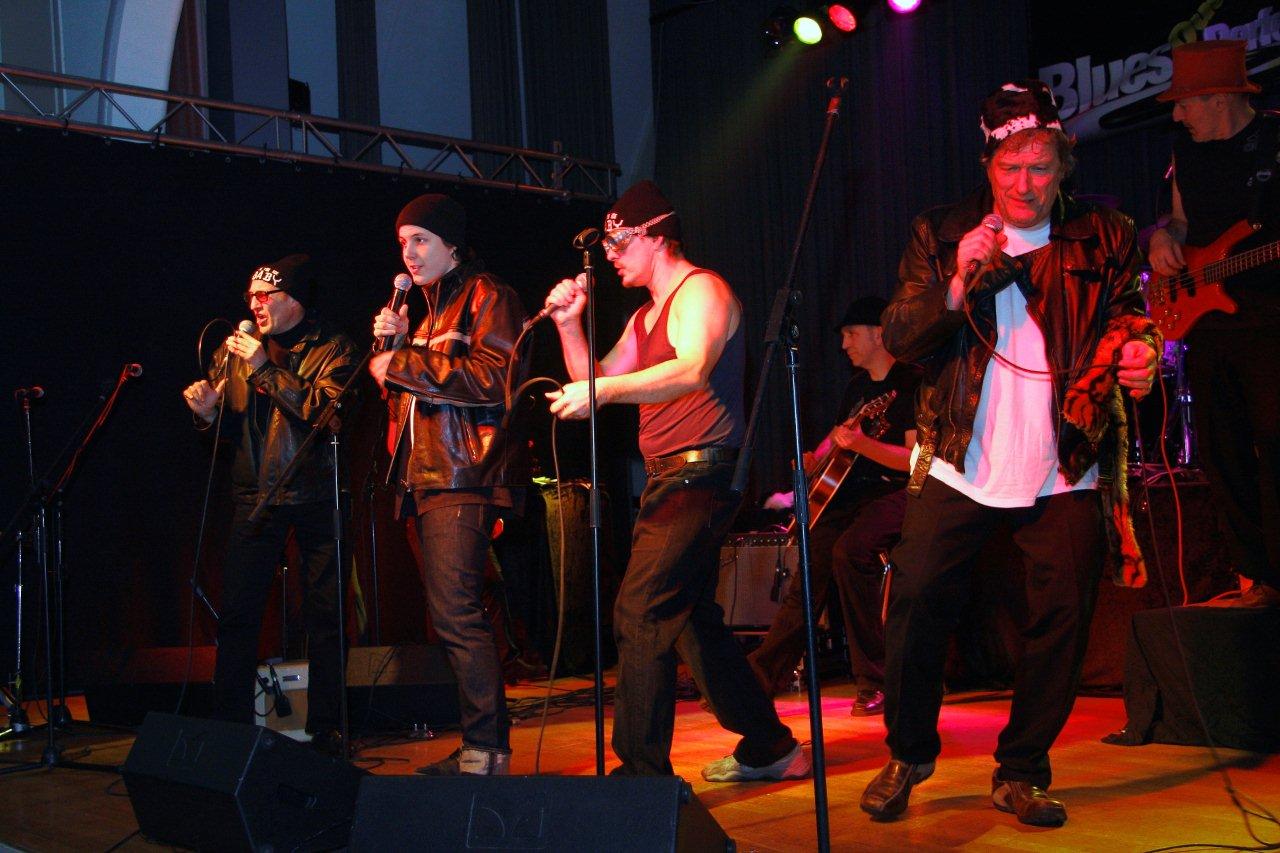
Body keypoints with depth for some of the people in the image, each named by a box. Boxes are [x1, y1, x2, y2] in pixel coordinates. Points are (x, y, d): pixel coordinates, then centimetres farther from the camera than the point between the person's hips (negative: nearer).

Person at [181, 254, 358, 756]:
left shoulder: (331, 350, -3)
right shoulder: (234, 350, 10)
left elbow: (329, 410, -20)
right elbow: (230, 426, 16)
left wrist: (267, 370, -19)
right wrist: (208, 410, -6)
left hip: (315, 494, -3)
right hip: (255, 494, 3)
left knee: (324, 616, 0)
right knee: (237, 613, 0)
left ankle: (325, 729, 9)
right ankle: (229, 727, 9)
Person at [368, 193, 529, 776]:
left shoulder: (488, 297, -1)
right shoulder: (429, 308, 26)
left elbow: (491, 378, -17)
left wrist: (402, 366, -11)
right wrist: (396, 343, 11)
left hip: (464, 480, -9)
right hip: (425, 480, 9)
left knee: (457, 615, -17)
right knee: (452, 618, 7)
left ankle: (488, 748, -14)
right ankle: (478, 748, 12)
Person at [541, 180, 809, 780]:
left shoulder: (701, 290, -9)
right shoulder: (646, 316, 22)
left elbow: (693, 371, -28)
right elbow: (599, 384, 20)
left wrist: (604, 389, -36)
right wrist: (569, 326, 7)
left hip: (698, 477, -11)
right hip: (666, 481, 11)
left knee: (640, 615, -18)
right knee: (692, 618, 16)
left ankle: (643, 770, -17)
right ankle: (768, 747, 26)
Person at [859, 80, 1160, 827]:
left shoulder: (1104, 239, 6)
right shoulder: (941, 237, 6)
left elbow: (1132, 319, 9)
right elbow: (899, 337, 1)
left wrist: (1138, 350, -16)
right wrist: (958, 285, -17)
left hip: (1068, 473, 0)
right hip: (960, 465, 0)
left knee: (1062, 621, -2)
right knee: (917, 606, -2)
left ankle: (1022, 772, 15)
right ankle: (908, 755, 18)